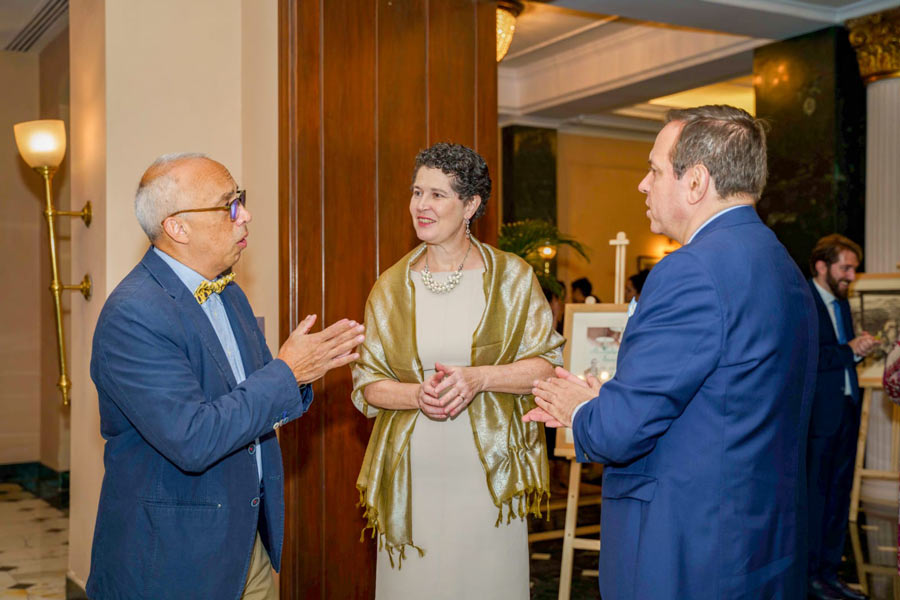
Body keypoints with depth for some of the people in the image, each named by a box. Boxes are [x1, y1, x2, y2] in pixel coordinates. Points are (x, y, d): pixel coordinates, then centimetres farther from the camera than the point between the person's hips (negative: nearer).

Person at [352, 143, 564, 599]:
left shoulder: (512, 277, 0)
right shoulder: (392, 286, 5)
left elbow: (547, 365, -1)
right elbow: (367, 383, 6)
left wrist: (478, 378, -17)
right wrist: (418, 394, -14)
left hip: (489, 471, -1)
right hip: (412, 474, 2)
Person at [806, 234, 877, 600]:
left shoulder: (841, 303, 17)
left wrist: (860, 350, 0)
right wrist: (849, 351, -15)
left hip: (846, 411, 9)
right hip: (819, 414, -9)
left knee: (839, 494, 12)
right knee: (814, 494, 0)